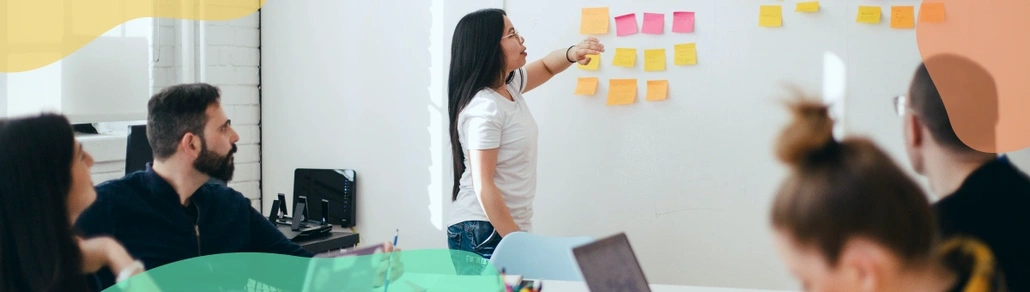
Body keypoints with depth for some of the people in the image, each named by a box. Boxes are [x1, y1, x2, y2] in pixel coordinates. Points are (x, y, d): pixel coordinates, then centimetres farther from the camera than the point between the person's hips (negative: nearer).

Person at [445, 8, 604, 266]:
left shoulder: (510, 85, 5)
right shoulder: (483, 109, -21)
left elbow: (546, 67, 24)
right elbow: (483, 187, -23)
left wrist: (572, 54, 1)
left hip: (509, 227, 9)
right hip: (483, 233, -9)